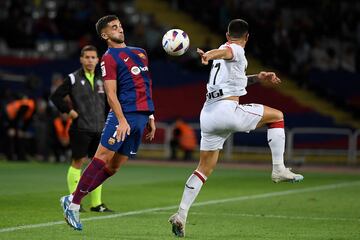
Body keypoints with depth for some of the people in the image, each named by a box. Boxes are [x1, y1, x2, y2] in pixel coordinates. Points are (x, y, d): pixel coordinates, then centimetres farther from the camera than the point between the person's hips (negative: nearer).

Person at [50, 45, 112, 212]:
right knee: (78, 162, -4)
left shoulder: (101, 80, 11)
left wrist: (107, 123, 12)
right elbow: (55, 97, -3)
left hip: (99, 129, 5)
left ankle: (96, 203, 11)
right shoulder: (73, 79, -4)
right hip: (80, 128, -5)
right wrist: (68, 111, -10)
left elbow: (107, 102, 20)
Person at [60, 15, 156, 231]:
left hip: (142, 116, 6)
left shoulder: (140, 53, 21)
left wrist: (150, 116, 20)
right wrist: (122, 120, -21)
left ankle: (73, 200, 9)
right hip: (123, 115, -6)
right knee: (103, 158, -13)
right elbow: (111, 93, -11)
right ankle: (74, 203, -5)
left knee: (115, 166, 3)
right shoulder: (109, 58, -2)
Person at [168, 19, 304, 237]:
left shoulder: (226, 48, 27)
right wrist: (208, 55, -45)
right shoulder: (237, 50, 2)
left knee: (205, 168, 11)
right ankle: (279, 169, 1)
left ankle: (181, 215, 2)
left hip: (208, 113, 8)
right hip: (227, 109, -8)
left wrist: (257, 78, 32)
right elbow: (224, 53, -23)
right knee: (277, 116, 9)